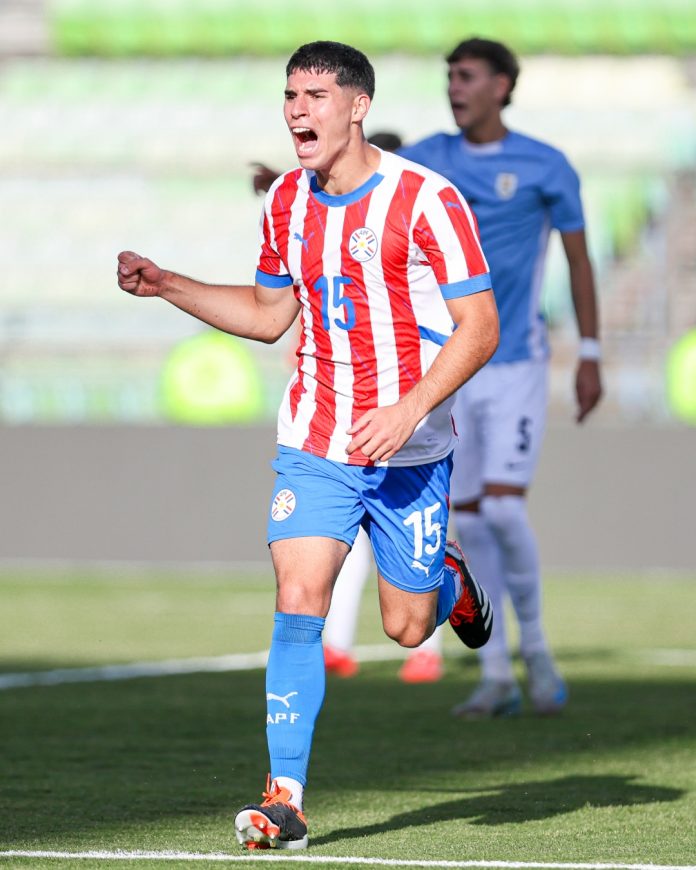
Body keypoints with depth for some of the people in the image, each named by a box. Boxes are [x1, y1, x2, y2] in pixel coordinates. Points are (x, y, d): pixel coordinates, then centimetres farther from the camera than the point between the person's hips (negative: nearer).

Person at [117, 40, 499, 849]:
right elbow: (268, 313, 19)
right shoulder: (287, 202, 5)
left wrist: (409, 408, -24)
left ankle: (450, 581, 43)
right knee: (298, 599, -14)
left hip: (409, 448, -3)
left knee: (405, 627, 5)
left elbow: (480, 327, -13)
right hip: (315, 441, 3)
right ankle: (283, 799, -13)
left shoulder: (425, 200, -13)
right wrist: (165, 284, 8)